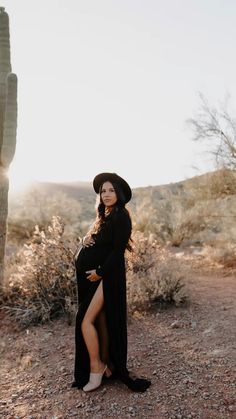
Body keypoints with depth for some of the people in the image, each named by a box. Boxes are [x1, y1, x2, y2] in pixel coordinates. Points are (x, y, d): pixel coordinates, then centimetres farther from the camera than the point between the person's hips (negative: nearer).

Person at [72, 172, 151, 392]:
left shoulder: (121, 217, -11)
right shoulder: (104, 216, 14)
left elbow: (118, 250, -16)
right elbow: (92, 241, 18)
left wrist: (99, 272, -16)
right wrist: (86, 239, -4)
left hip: (106, 277, -8)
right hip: (92, 276, 8)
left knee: (86, 321, -7)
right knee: (99, 321, 12)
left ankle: (95, 369, 10)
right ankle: (105, 366, 25)